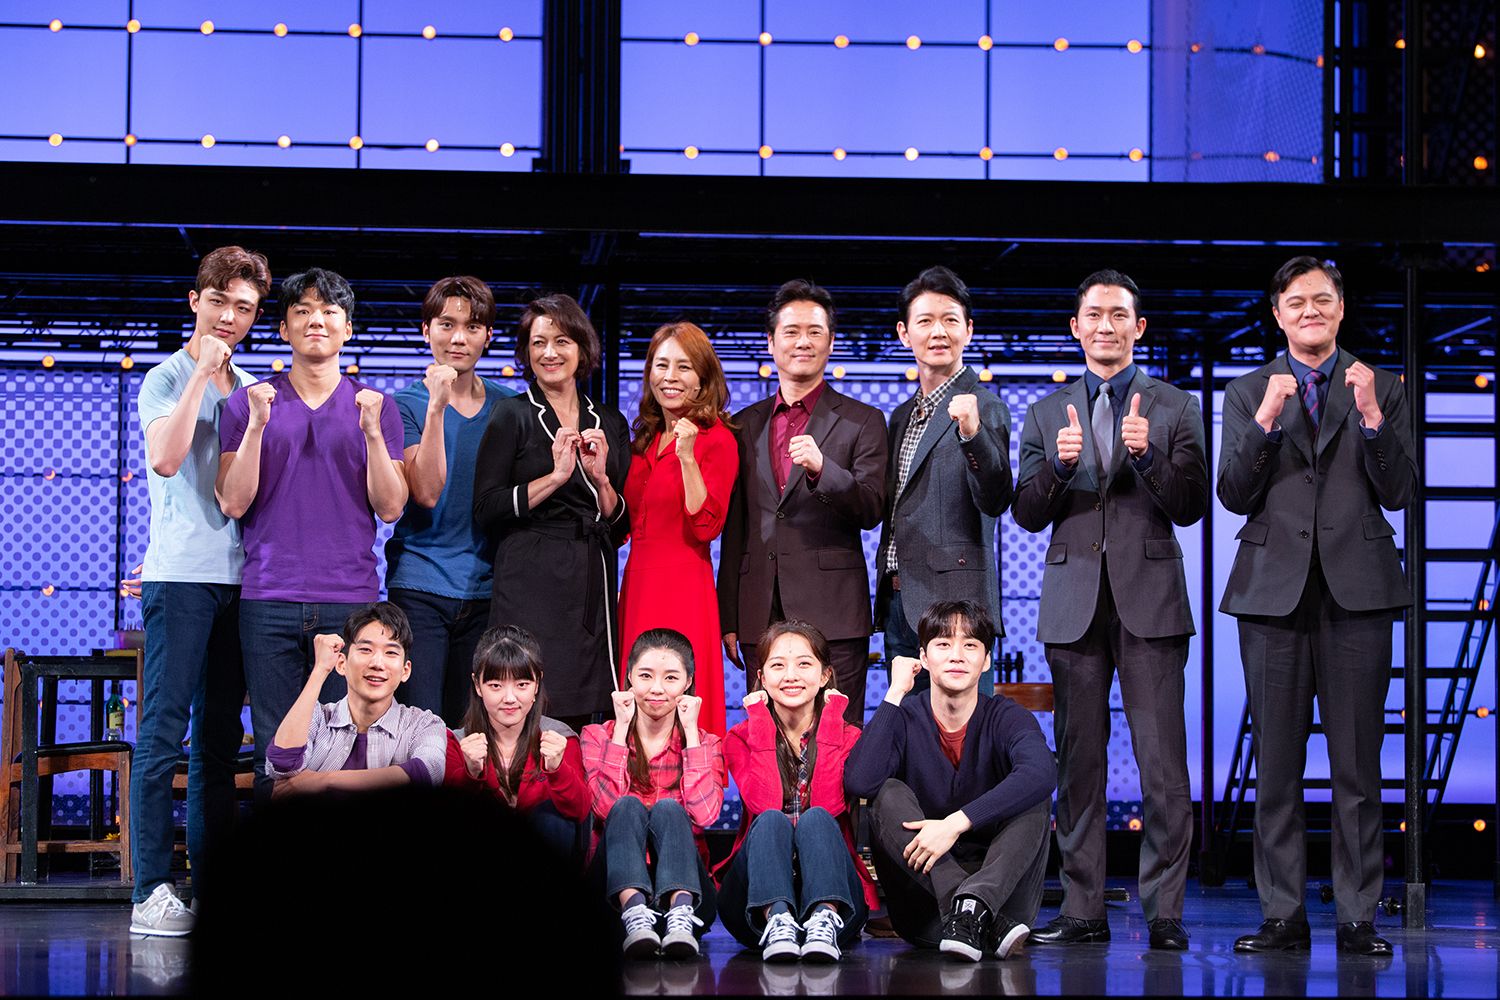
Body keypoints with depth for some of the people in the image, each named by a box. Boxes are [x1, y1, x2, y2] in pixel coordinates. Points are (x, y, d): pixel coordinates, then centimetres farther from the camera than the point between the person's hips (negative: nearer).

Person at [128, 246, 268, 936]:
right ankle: (151, 892, -9)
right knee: (164, 730, -9)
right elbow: (165, 458, -17)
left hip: (239, 575, 6)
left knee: (221, 738, 7)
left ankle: (213, 888, 10)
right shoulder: (166, 380, 1)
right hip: (181, 574, -6)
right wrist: (203, 374, -14)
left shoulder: (251, 388, 19)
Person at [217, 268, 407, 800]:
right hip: (269, 601, 0)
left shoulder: (376, 406, 11)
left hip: (349, 601, 0)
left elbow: (391, 508, 4)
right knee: (275, 756, -1)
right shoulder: (248, 402, 10)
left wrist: (372, 432, -9)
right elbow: (233, 502, 2)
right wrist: (257, 425, -9)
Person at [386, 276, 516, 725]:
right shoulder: (407, 404, 0)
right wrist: (437, 406, -20)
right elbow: (427, 491, -15)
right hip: (420, 588, -3)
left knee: (470, 726, 5)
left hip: (486, 588, 3)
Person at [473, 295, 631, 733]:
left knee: (578, 722, 0)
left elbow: (621, 528, 15)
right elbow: (486, 512, -5)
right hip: (531, 588, -4)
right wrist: (556, 476, -12)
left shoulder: (610, 423, 16)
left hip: (592, 589, 4)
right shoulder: (513, 415, 3)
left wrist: (600, 478, -3)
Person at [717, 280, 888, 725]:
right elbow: (734, 529, 16)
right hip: (761, 618, 3)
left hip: (833, 620, -3)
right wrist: (728, 619, 11)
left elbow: (871, 510, -6)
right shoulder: (746, 424, 16)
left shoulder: (862, 421, 6)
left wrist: (820, 467, -23)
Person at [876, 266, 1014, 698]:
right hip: (899, 604, 8)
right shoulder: (902, 416, 19)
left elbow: (995, 501, -18)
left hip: (955, 601, -7)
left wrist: (971, 432, -32)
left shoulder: (985, 408, -5)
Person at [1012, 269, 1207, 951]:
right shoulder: (1047, 413, 14)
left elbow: (1190, 507, 1)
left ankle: (1164, 911, -3)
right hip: (1074, 602, 2)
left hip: (1150, 598, -2)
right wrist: (1058, 465, -9)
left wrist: (1147, 455, -14)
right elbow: (1027, 515, 9)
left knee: (1162, 760, -7)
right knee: (1078, 760, 3)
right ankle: (1083, 910, 8)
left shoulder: (1175, 408, 9)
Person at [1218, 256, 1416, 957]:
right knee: (1276, 762, 2)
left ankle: (1358, 918, 4)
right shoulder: (1248, 393, 12)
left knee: (1357, 763, -1)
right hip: (1274, 587, 1)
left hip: (1357, 587, -1)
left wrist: (1372, 418, -11)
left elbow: (1399, 494, 2)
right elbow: (1233, 495, 2)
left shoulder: (1381, 389, 10)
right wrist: (1266, 421, -11)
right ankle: (1283, 916, 8)